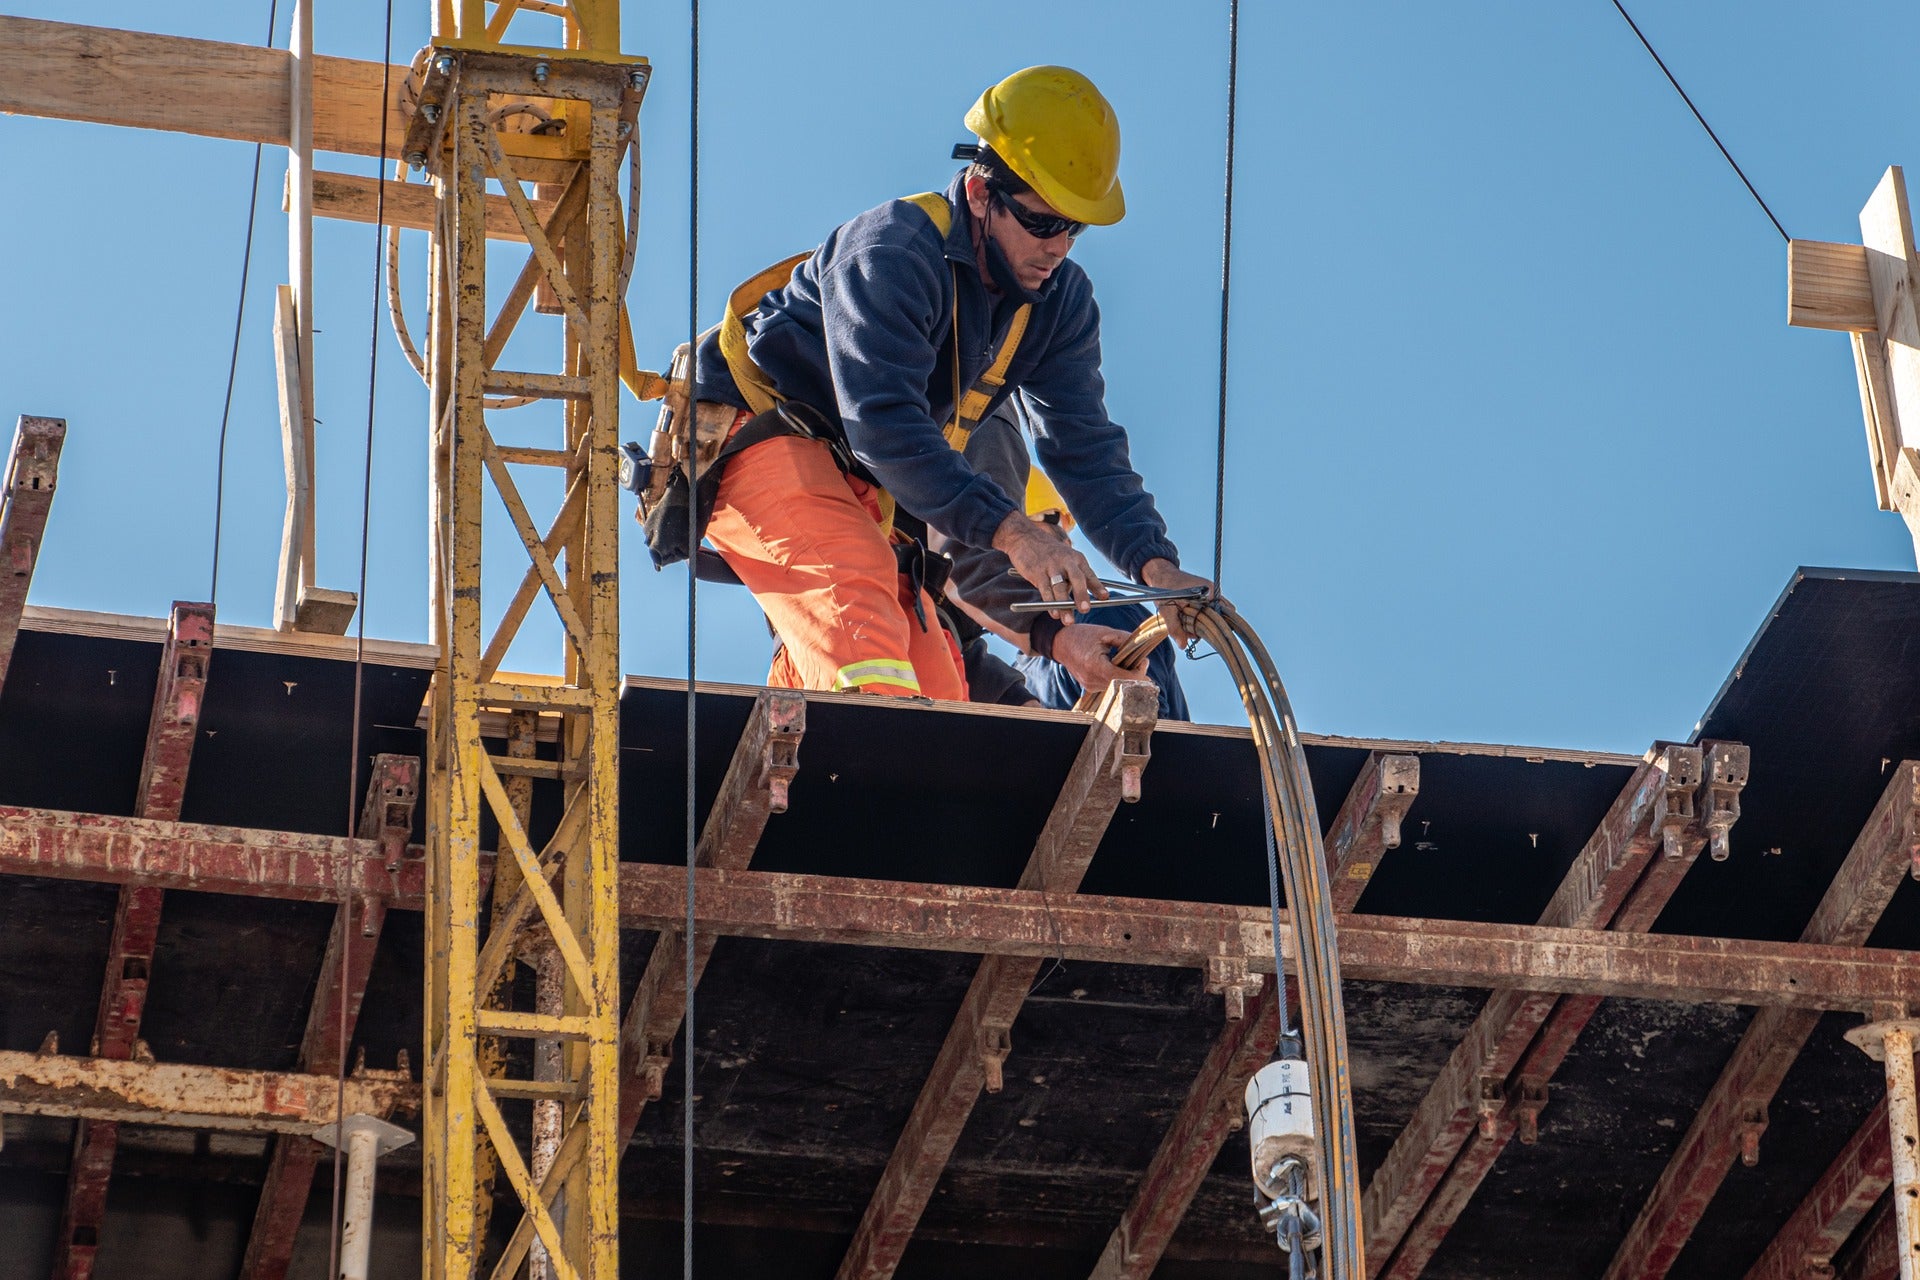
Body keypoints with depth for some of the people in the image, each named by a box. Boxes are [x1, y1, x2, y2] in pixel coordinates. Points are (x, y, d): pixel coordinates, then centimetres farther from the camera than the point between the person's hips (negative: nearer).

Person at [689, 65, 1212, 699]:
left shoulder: (1061, 300, -4)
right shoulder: (890, 254, -27)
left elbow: (1085, 446, -6)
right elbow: (883, 422, -37)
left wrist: (1155, 563, -23)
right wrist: (1009, 530, -47)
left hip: (859, 480, 8)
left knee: (939, 692, -4)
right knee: (857, 577, -36)